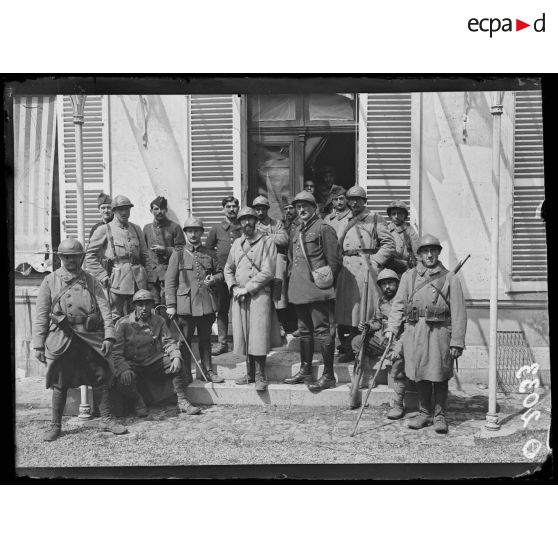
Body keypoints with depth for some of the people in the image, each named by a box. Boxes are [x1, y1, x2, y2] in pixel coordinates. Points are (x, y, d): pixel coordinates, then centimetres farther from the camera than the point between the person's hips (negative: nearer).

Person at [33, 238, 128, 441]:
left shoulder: (91, 281, 13)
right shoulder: (50, 281, 8)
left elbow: (104, 309, 6)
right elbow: (41, 315, 6)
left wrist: (109, 335, -5)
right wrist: (38, 344, 0)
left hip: (91, 337, 2)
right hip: (61, 338, -1)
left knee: (103, 377, 0)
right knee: (60, 383, 3)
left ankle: (107, 419, 13)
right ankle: (55, 425, 16)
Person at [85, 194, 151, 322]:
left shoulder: (136, 229, 15)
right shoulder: (104, 230, 1)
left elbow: (145, 255, 19)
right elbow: (90, 256, -1)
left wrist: (148, 276, 10)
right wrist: (102, 276, -8)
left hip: (138, 282, 4)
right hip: (116, 281, -4)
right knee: (115, 320, -5)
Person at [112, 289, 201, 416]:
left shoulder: (159, 321, 6)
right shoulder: (123, 323, -6)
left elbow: (169, 342, 2)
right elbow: (116, 351, -11)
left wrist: (176, 357, -20)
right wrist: (124, 369, -29)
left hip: (154, 362, 3)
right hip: (132, 364, -3)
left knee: (177, 365, -22)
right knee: (124, 381, -33)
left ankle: (182, 402, -9)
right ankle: (138, 403, -1)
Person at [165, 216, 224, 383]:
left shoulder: (209, 254, 10)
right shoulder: (178, 254, 2)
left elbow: (220, 273, 20)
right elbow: (170, 281, 0)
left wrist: (214, 279, -4)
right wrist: (170, 305, -6)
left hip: (207, 304, 3)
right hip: (185, 304, -3)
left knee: (205, 339, 12)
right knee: (185, 341, 2)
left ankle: (206, 370, 23)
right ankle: (185, 374, 11)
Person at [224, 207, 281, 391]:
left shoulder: (266, 241, -2)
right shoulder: (236, 243, 15)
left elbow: (268, 272, -10)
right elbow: (228, 269, 18)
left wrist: (247, 289, -12)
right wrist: (234, 287, -1)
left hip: (259, 294, -5)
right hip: (239, 297, 5)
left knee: (258, 336, -9)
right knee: (244, 335, 7)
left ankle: (260, 376, -1)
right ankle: (250, 372, 18)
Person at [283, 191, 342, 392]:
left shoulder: (323, 229, -6)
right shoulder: (296, 232, 18)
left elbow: (334, 260, -9)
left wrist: (326, 283, -8)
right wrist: (292, 277, 17)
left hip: (317, 289, -8)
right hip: (299, 290, 8)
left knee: (322, 330, -7)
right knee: (304, 330, 15)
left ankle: (328, 375, -1)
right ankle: (305, 371, 25)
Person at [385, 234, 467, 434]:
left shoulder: (450, 279, 3)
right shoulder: (409, 276, 10)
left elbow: (458, 312, -1)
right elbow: (398, 304, 9)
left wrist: (457, 341, -7)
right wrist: (391, 328, -4)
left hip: (440, 332, -2)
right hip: (415, 331, 2)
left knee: (439, 376, 2)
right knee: (420, 375, 9)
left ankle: (440, 416, 15)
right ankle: (424, 413, 23)